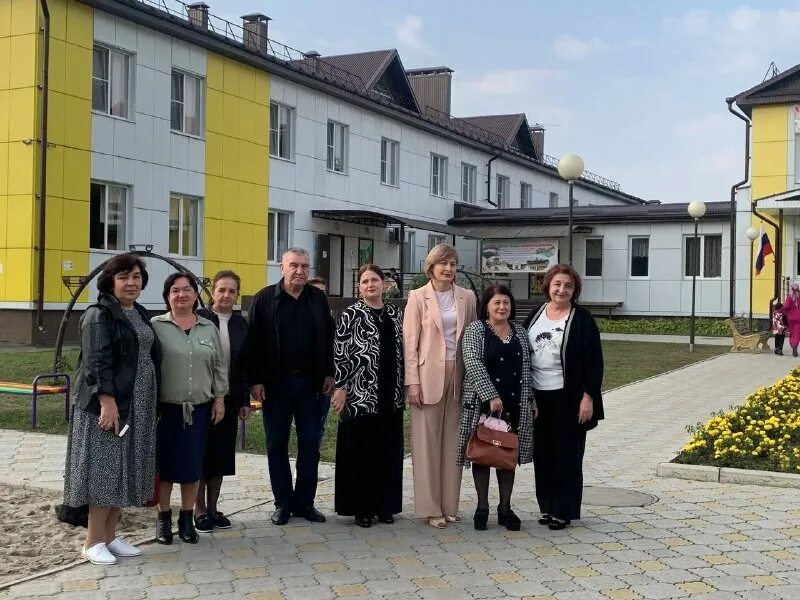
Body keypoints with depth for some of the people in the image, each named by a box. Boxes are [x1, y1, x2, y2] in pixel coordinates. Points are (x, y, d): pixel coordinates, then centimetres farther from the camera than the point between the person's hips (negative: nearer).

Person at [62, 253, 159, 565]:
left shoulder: (141, 315, 15)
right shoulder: (98, 314, -9)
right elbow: (96, 361, -17)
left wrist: (152, 402, 17)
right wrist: (107, 401, -25)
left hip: (138, 405, 8)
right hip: (107, 404, -8)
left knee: (124, 469, 10)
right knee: (105, 468, -4)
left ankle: (110, 536, 19)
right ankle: (92, 542, 4)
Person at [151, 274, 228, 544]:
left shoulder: (209, 328, 10)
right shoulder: (156, 326, -1)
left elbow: (220, 366, 12)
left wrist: (219, 398, 6)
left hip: (199, 408, 3)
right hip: (165, 408, -3)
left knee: (193, 463, 7)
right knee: (165, 463, 4)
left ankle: (187, 518, 19)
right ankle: (163, 518, 18)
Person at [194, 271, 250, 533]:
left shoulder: (241, 324, 7)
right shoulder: (199, 319, -6)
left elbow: (245, 363, 8)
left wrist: (245, 400, 6)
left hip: (228, 399, 4)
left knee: (222, 454, 9)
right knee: (201, 453, 4)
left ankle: (212, 508, 21)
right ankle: (199, 510, 14)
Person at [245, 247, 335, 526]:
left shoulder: (318, 299, 6)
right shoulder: (265, 299, -2)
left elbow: (328, 339, 9)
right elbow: (253, 342, -4)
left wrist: (328, 374, 3)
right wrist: (255, 380, -9)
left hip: (310, 383, 2)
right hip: (275, 384, -2)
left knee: (310, 445, 5)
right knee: (277, 445, 6)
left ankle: (304, 502, 15)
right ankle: (283, 503, 15)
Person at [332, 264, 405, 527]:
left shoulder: (394, 313, 11)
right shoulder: (351, 314, -4)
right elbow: (340, 354, -7)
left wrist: (404, 388, 13)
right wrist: (340, 387, -11)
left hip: (390, 396, 5)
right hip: (361, 396, -5)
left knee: (388, 451, 9)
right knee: (360, 452, 1)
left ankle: (385, 505, 20)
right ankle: (360, 508, 12)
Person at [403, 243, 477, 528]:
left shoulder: (467, 297, 9)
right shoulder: (418, 297, -1)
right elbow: (410, 343, -3)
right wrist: (412, 382, -10)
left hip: (458, 375, 3)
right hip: (428, 376, -3)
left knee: (452, 442, 8)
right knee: (427, 442, 1)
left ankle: (450, 505, 16)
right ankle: (430, 507, 9)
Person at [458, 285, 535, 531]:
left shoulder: (519, 332, 12)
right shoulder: (475, 329, -3)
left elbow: (526, 368, 15)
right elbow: (473, 363, -14)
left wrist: (530, 398, 9)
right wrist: (491, 396, -20)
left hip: (514, 404, 4)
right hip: (482, 403, -4)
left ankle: (505, 508, 17)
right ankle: (482, 507, 14)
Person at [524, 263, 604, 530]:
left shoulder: (582, 319, -4)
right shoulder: (535, 316, 11)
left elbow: (593, 362, -7)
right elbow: (523, 354, 15)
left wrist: (588, 397, -13)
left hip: (568, 398, -5)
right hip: (538, 397, 5)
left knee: (567, 454, 1)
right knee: (542, 453, 9)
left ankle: (564, 511, 10)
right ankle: (546, 506, 20)